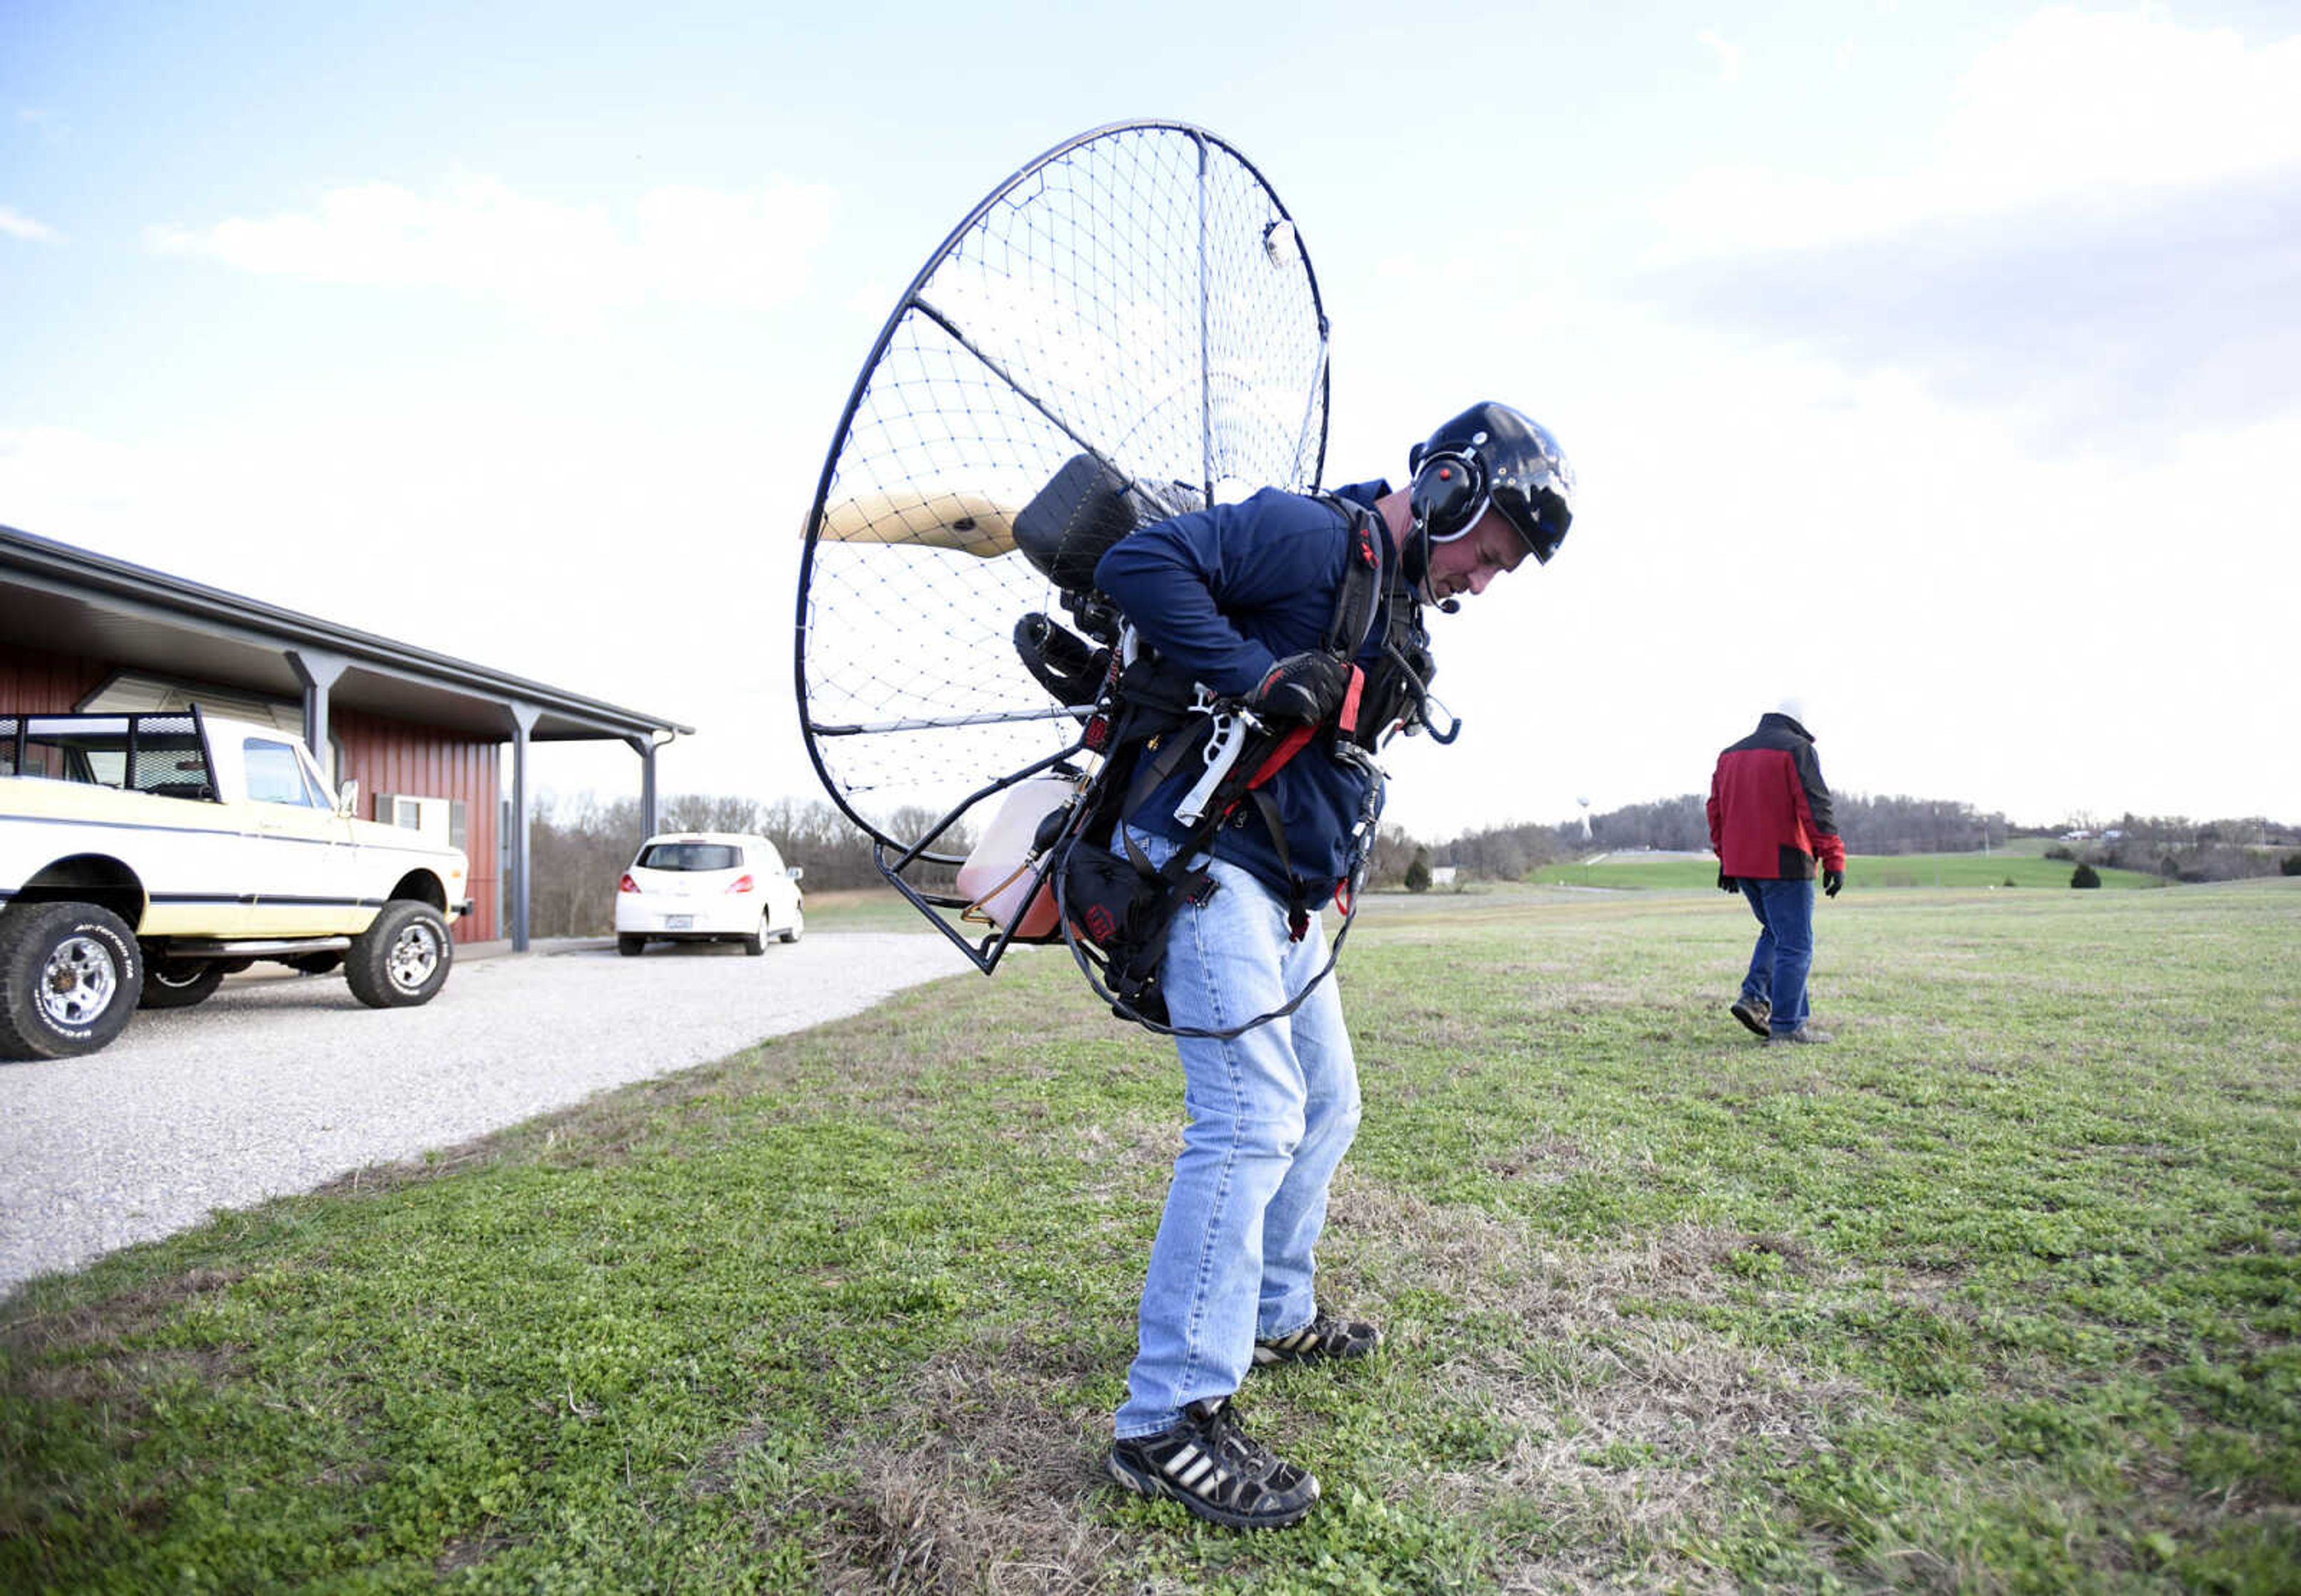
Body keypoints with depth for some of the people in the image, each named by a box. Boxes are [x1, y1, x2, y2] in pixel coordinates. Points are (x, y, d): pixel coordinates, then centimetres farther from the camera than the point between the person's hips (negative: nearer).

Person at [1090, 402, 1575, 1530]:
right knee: (1253, 1120, -16)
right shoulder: (1309, 536, -13)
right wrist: (1261, 677, -25)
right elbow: (1137, 564, -23)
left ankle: (1275, 1317, 37)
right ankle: (1167, 1421, -8)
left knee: (1326, 1108, 18)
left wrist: (1335, 867, 11)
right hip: (1207, 857, -10)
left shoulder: (1399, 617, 17)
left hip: (1286, 891, 10)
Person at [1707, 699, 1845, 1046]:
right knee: (1795, 944, 0)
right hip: (1784, 864, -7)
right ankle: (1787, 1025, 0)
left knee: (1775, 932, 22)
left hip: (1740, 863, 7)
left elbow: (1716, 810, 17)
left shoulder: (1730, 754, 16)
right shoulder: (1797, 749, -6)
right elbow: (1816, 809, -14)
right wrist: (1834, 860, -13)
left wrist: (1726, 859, 22)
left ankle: (1754, 997, 8)